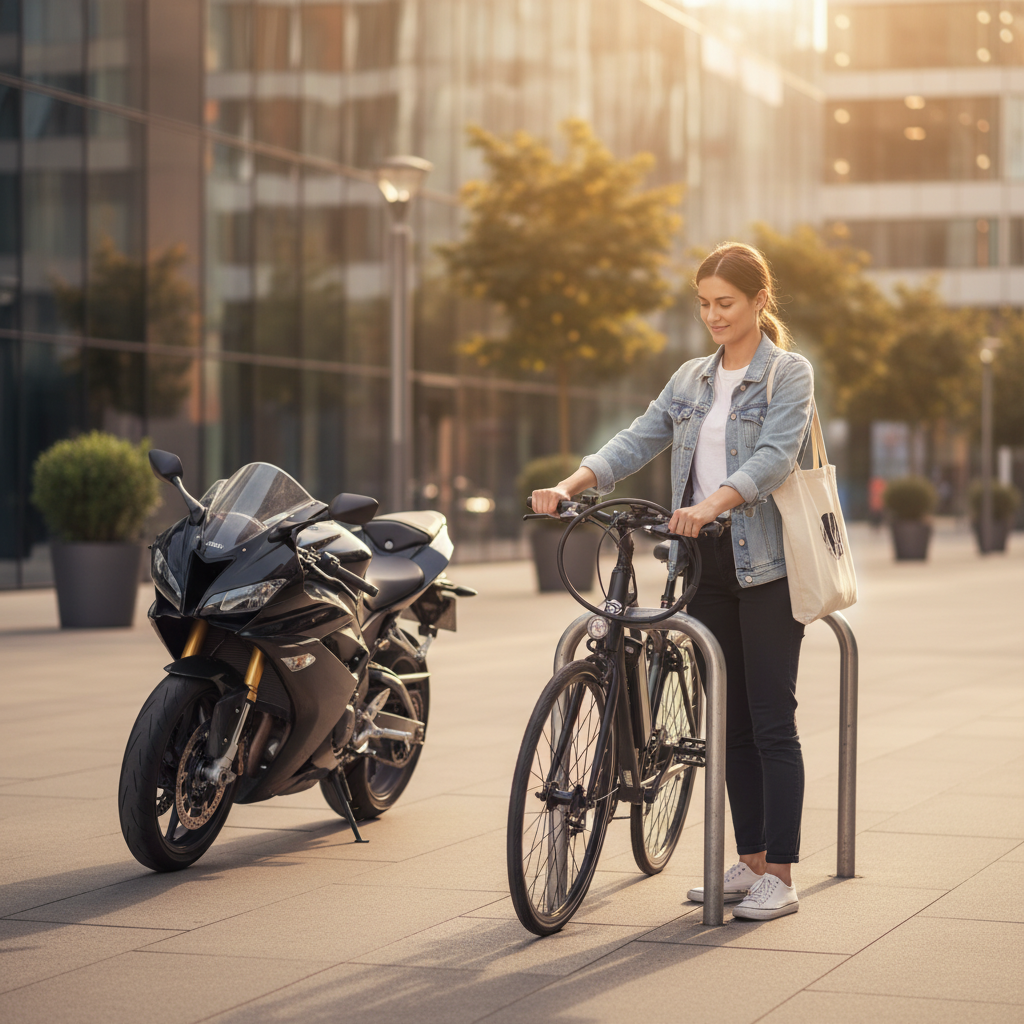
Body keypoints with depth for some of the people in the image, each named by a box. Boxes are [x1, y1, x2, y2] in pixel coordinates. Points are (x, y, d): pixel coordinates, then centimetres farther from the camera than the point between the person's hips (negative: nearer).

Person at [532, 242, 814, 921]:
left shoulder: (789, 373, -5)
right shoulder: (691, 380, 14)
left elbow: (775, 457, -19)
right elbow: (638, 441, 5)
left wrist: (713, 504, -36)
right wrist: (570, 486, -11)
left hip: (767, 564, -6)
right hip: (707, 562, 6)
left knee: (772, 722, -5)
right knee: (730, 722, 10)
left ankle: (780, 877, -1)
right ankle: (749, 863, 18)